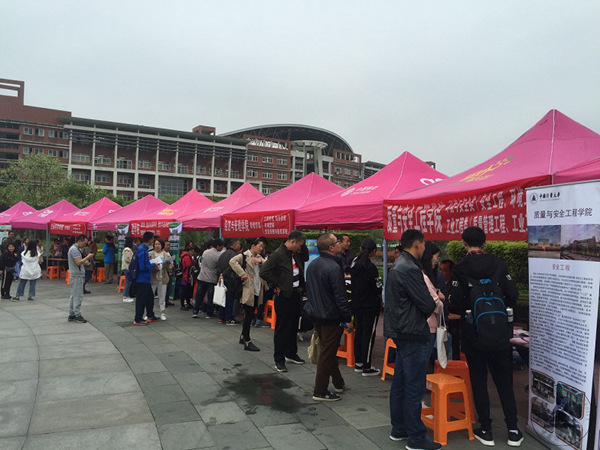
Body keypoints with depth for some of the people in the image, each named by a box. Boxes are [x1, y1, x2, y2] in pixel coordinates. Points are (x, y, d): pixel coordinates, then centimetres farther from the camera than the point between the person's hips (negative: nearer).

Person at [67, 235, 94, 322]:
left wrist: (87, 259, 7)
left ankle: (71, 315, 19)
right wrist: (87, 257, -13)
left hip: (77, 275, 11)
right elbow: (78, 262, -23)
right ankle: (77, 315, -2)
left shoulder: (76, 249, 17)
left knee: (74, 296, 13)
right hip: (77, 276, -11)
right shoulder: (74, 249, -15)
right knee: (78, 296, -6)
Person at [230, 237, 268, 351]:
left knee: (250, 315, 16)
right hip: (248, 291, -7)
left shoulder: (259, 257, 16)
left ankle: (243, 336, 31)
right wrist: (242, 273, -24)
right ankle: (247, 342, 1)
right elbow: (232, 261, -25)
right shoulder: (244, 256, -8)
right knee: (249, 315, -5)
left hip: (257, 291, 8)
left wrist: (261, 261, -14)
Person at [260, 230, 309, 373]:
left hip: (296, 294, 8)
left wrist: (303, 245, 7)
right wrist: (277, 285, -14)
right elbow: (264, 272, -21)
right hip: (284, 295, -8)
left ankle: (291, 353, 32)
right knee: (282, 327, 1)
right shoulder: (278, 254, -16)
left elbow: (306, 258, 24)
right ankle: (279, 360, 11)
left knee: (293, 326, 17)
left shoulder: (296, 254, 8)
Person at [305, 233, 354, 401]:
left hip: (316, 315, 9)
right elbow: (340, 296, -21)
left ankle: (338, 383, 35)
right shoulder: (334, 268, -22)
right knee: (327, 354, 2)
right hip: (331, 317, -9)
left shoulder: (312, 265, 5)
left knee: (327, 350, 20)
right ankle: (320, 392, 12)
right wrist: (348, 319, -15)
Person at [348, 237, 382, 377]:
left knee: (358, 332, 15)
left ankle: (358, 363, 24)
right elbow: (377, 289, -13)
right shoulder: (370, 267, -19)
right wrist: (380, 302, 5)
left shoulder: (354, 263, 2)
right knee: (368, 335, 1)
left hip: (357, 304, 7)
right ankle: (366, 367, 8)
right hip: (370, 305, -7)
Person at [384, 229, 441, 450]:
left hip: (400, 332, 10)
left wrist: (430, 299, 4)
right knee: (414, 387, 0)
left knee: (400, 382, 17)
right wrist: (435, 300, 4)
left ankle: (399, 429, 29)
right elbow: (428, 305, -18)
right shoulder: (410, 270, -20)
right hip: (413, 334, -10)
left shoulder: (397, 266, 13)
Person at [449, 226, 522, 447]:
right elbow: (513, 295, -4)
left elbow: (456, 302, -16)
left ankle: (486, 430, 17)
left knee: (478, 381, 9)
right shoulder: (498, 264, -3)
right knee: (504, 381, 13)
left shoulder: (460, 268, -11)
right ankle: (513, 430, 19)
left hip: (473, 333, -2)